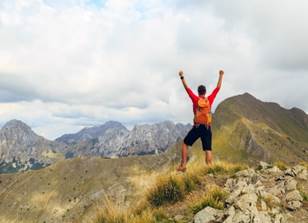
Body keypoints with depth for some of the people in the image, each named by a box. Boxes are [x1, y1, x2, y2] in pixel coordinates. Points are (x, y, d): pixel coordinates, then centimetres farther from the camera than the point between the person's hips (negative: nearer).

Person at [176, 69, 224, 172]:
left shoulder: (195, 99, -3)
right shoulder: (210, 99, 2)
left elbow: (187, 88, -1)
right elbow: (218, 88, 11)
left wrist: (182, 77, 2)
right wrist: (221, 76, 19)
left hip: (197, 127, -2)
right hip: (207, 128, 2)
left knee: (185, 144, 12)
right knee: (208, 149, 3)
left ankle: (183, 166, 7)